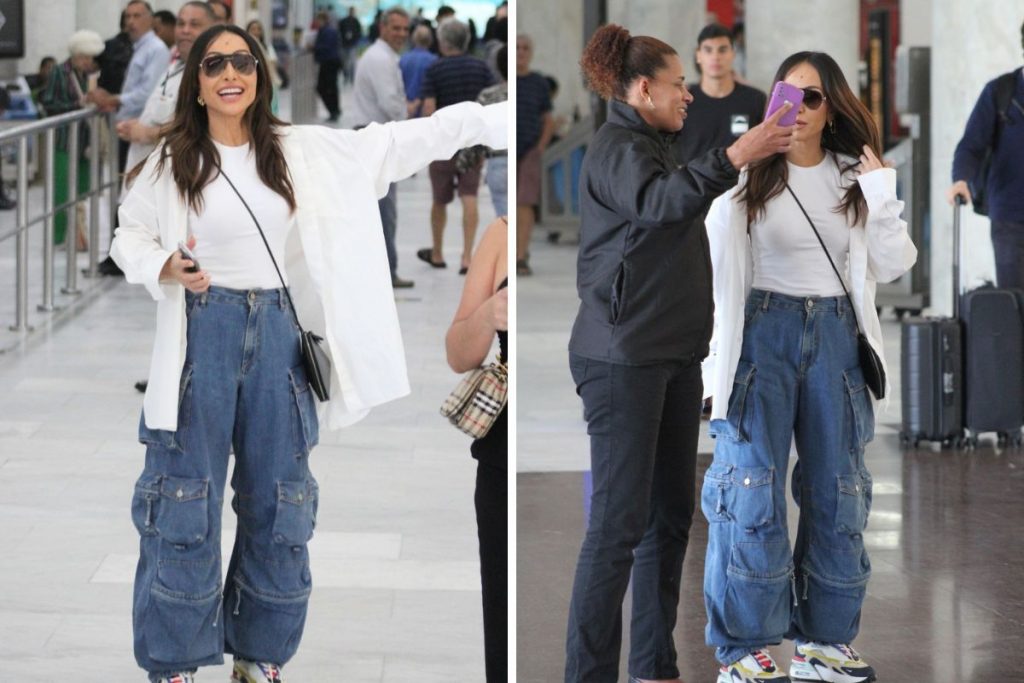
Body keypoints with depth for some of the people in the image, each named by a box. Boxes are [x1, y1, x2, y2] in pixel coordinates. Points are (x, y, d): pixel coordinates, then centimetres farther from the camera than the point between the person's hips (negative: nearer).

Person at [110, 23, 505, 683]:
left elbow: (392, 143, 4)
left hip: (277, 333, 3)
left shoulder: (301, 151, 3)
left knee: (278, 501, 8)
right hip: (202, 332, -3)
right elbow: (130, 238, 7)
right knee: (186, 501, -1)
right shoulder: (172, 162, -2)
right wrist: (167, 268, -16)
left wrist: (495, 117, 1)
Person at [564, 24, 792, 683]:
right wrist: (732, 157, -38)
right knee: (620, 522, -11)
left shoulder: (652, 147, 19)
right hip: (624, 358, -10)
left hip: (675, 355, 10)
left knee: (670, 516, 10)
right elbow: (659, 203, -32)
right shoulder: (616, 149, -11)